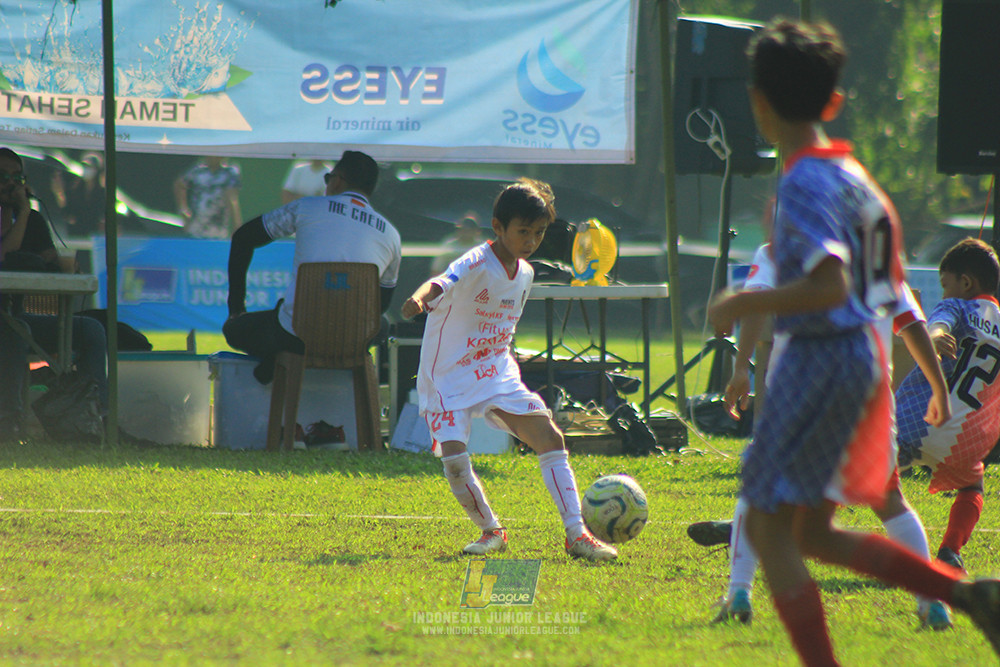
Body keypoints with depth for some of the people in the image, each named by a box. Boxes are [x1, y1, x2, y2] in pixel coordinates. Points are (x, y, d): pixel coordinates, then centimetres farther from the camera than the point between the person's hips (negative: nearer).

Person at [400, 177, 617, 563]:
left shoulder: (524, 273, 5)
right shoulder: (477, 266, -20)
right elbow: (441, 284, -42)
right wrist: (421, 297, -63)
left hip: (498, 375, 6)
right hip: (449, 378, -6)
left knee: (550, 437, -6)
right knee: (454, 459, -20)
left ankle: (576, 534, -2)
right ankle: (490, 531, 4)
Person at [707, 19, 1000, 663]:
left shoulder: (803, 185, -17)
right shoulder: (853, 172, 11)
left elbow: (829, 287, -28)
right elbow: (890, 283, 18)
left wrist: (746, 303, -18)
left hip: (821, 361, -9)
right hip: (862, 354, 9)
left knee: (770, 531, -3)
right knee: (810, 532, 17)